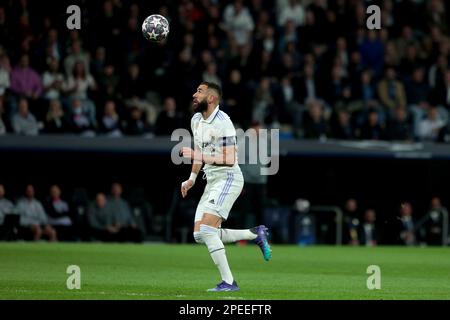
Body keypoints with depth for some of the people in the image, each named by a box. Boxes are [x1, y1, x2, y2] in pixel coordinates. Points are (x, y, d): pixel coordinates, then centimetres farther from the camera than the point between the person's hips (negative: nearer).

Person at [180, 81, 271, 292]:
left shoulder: (222, 123, -17)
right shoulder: (196, 120, 12)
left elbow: (229, 160, -23)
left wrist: (197, 156, -24)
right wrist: (192, 178, 21)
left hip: (228, 178, -9)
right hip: (212, 182, 9)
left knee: (206, 230, -20)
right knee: (199, 235, 3)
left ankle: (228, 282, -15)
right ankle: (255, 234, 15)